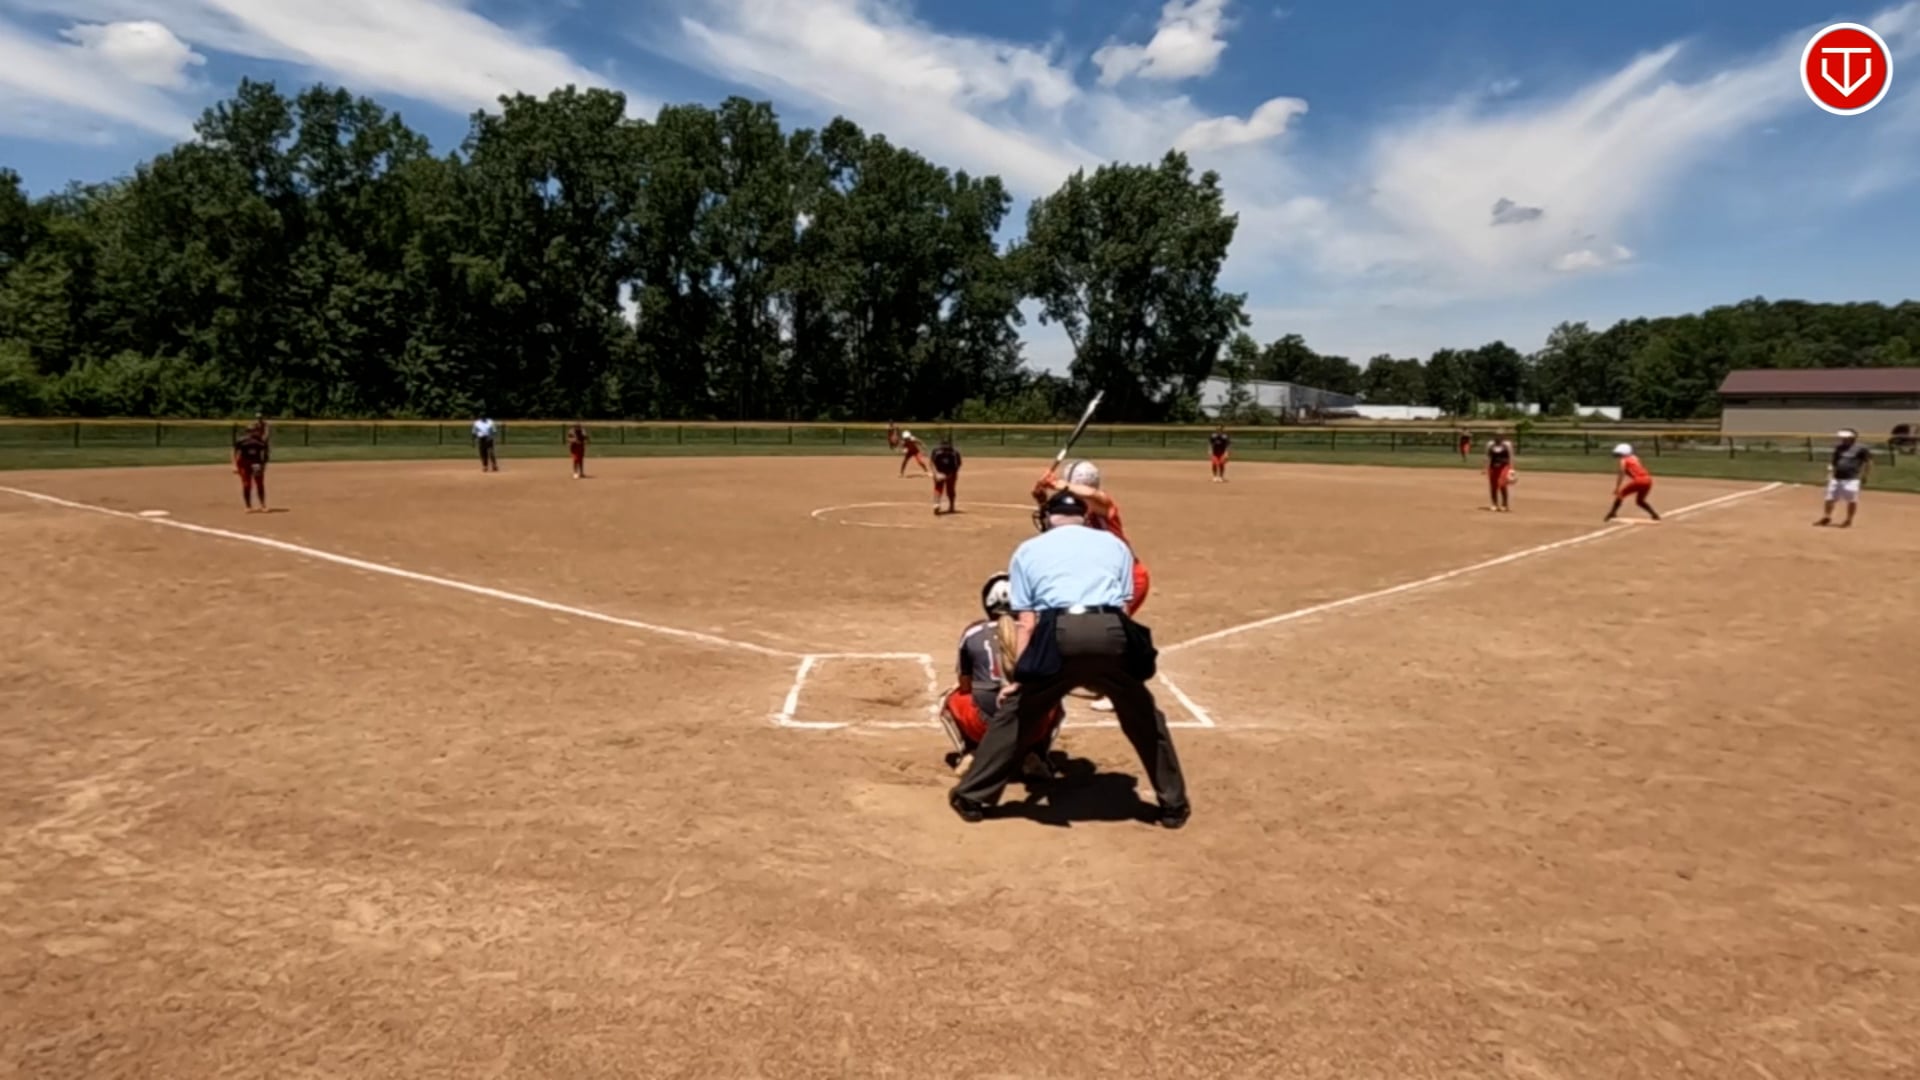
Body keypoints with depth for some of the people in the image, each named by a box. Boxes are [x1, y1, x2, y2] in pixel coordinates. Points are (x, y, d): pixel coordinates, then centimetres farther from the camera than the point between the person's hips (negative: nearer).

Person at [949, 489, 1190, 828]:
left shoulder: (1028, 550, 23)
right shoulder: (1114, 543, 28)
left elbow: (1026, 621, 15)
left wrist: (1018, 677, 13)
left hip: (1058, 633, -1)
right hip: (1111, 631, 1)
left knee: (1014, 710, 17)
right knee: (1144, 716, 21)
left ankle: (972, 798, 21)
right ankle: (1173, 805, 28)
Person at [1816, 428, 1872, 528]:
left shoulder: (1860, 448, -8)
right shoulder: (1839, 447, 8)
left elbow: (1869, 461, -2)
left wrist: (1864, 475, -3)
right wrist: (1830, 473, 8)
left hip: (1852, 479, -6)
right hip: (1836, 478, 6)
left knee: (1851, 500, 0)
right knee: (1830, 498, 10)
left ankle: (1849, 521, 13)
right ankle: (1826, 518, 25)